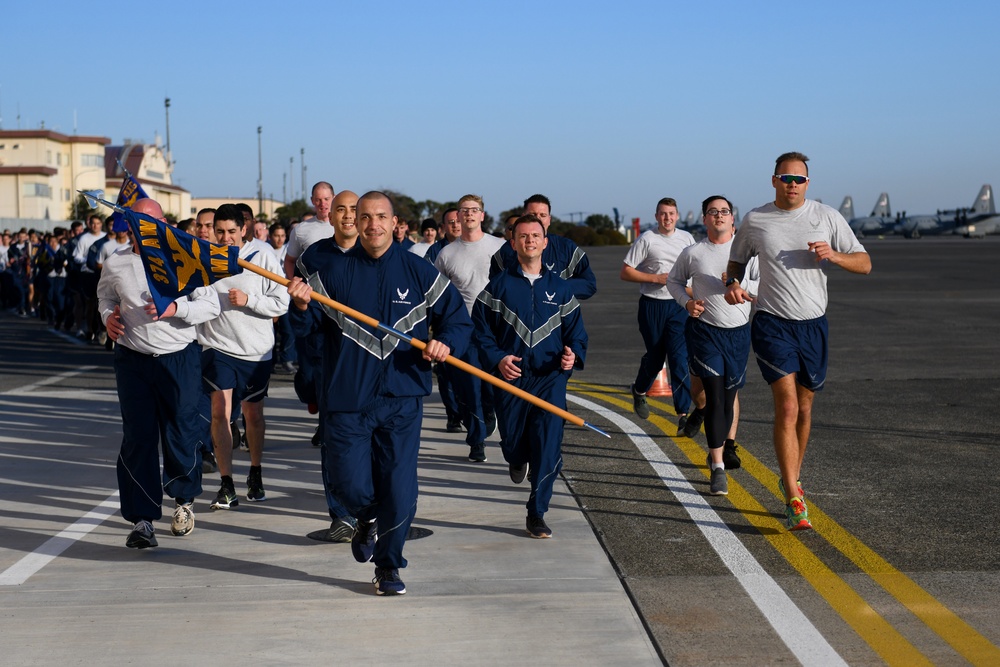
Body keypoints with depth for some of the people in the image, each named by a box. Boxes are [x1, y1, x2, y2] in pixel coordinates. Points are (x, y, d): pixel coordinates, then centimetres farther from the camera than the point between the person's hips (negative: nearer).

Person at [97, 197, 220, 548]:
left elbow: (211, 305, -3)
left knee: (181, 435, 2)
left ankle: (183, 500, 30)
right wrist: (108, 316, 4)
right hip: (133, 361, 1)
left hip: (180, 359, -1)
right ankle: (142, 519, 2)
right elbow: (104, 295, 25)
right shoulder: (115, 264, 4)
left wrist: (175, 308, -20)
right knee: (137, 439, -3)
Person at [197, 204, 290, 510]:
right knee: (220, 411, -11)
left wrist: (248, 300, -17)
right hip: (217, 347, 0)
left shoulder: (263, 258, -4)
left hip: (256, 349, 0)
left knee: (253, 414, 12)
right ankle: (227, 485, -5)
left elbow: (281, 302, -6)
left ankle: (255, 475, 32)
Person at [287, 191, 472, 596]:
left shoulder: (420, 273, 3)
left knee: (399, 490, 0)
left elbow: (458, 320, 8)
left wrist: (446, 344, -13)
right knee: (349, 486, -1)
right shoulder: (333, 273, 2)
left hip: (402, 399, 0)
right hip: (348, 399, 0)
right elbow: (306, 328, 3)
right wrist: (301, 306, -19)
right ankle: (367, 519, 36)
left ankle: (388, 567, 19)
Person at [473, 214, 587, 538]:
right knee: (512, 443, 9)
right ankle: (518, 459, 50)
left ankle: (537, 514, -4)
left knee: (548, 444, -13)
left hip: (550, 377, 0)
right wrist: (497, 359, -12)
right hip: (511, 377, 0)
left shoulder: (559, 287, 8)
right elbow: (480, 330, 4)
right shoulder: (498, 286, 4)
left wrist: (574, 355, -11)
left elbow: (576, 331, 10)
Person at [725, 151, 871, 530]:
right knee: (787, 407, -14)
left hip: (813, 324, 2)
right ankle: (794, 500, -14)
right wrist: (732, 283, -5)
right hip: (772, 324, -2)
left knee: (803, 408, 12)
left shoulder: (827, 217, 3)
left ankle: (792, 478, 33)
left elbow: (864, 264, 4)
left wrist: (833, 255, -16)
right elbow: (737, 260, 18)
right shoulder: (755, 220, 2)